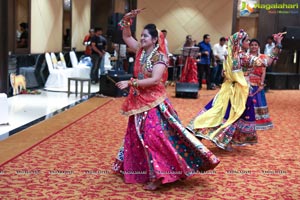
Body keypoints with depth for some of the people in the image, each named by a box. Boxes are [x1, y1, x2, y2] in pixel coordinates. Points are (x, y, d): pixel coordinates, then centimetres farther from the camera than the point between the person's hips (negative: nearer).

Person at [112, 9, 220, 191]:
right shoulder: (141, 51, 7)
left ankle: (158, 175, -5)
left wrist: (130, 83, -24)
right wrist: (127, 20, 0)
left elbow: (155, 80, -25)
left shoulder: (159, 57, -13)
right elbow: (126, 37, 16)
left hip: (153, 103, -8)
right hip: (139, 102, 8)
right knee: (137, 136, 14)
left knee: (154, 136, -12)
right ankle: (142, 172, 29)